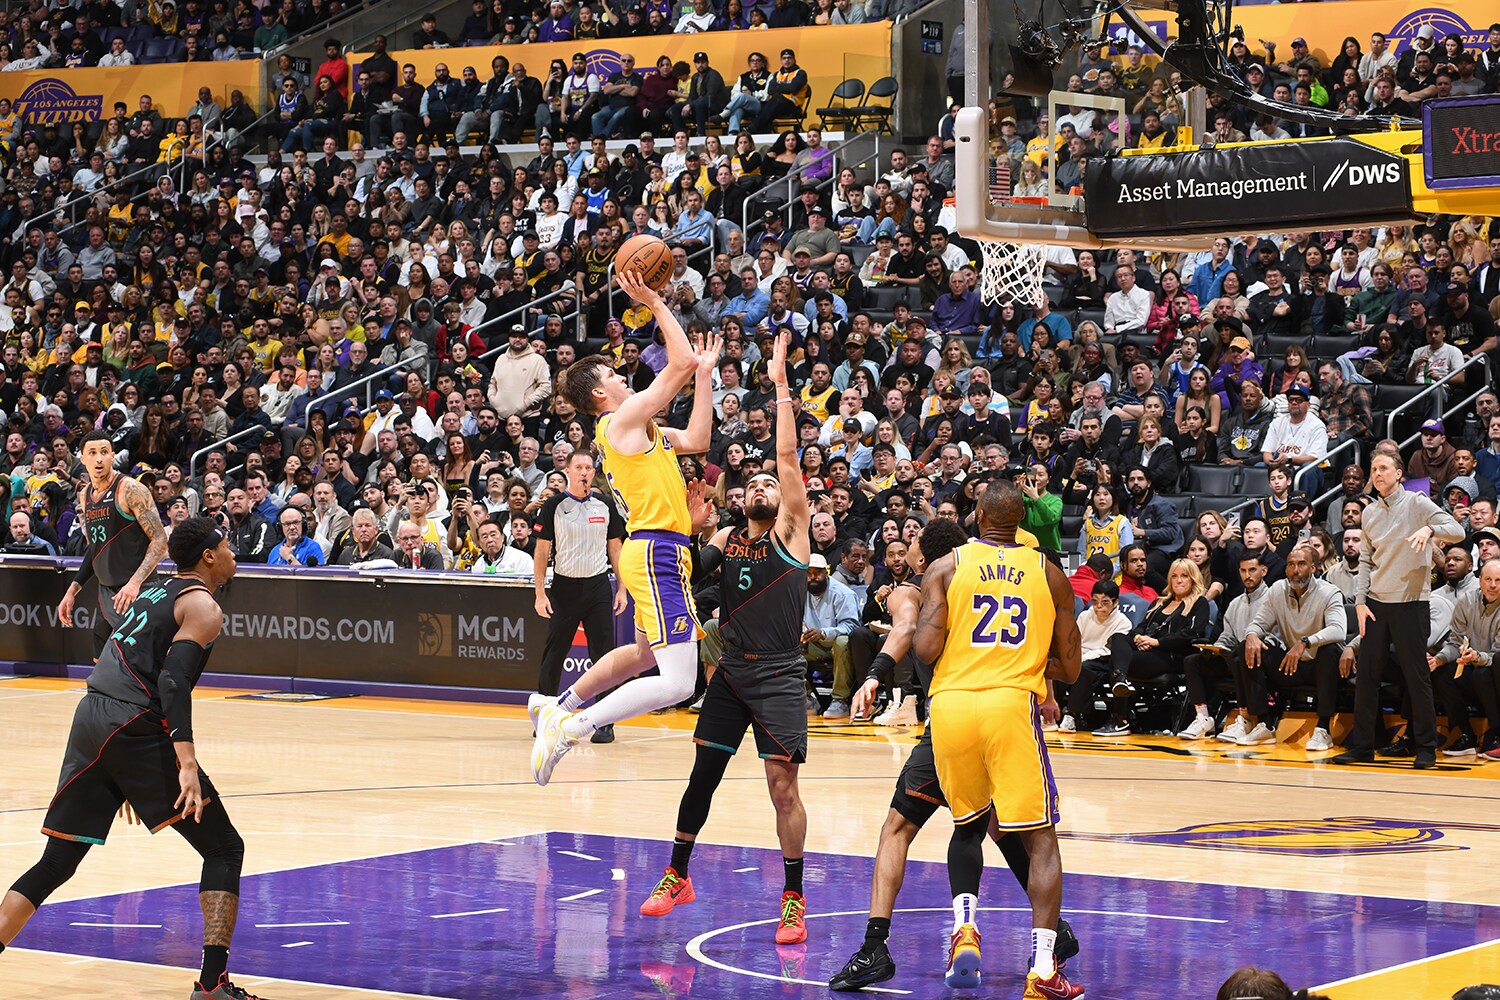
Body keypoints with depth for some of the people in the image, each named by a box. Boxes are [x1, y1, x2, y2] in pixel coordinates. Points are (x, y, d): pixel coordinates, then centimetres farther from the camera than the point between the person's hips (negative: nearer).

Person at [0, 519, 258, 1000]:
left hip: (91, 721, 8)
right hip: (135, 730, -8)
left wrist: (130, 781, 32)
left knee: (56, 863, 12)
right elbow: (173, 681, -17)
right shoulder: (202, 607, -1)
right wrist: (187, 764, -25)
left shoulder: (154, 592, 25)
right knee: (223, 849, 2)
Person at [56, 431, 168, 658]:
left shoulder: (130, 489, -13)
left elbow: (160, 540, -16)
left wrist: (135, 582, -28)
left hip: (136, 593, -8)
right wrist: (72, 590, 16)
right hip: (106, 592, 8)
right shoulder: (86, 495, 12)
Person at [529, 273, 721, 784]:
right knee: (677, 682, -17)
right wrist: (656, 303, -7)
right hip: (656, 554, -10)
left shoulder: (635, 429, 18)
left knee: (644, 655, 32)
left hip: (659, 554, 10)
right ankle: (569, 727, -18)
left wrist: (706, 372, 22)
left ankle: (559, 705, 42)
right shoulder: (622, 419, -10)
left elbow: (696, 440, 24)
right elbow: (681, 363, -14)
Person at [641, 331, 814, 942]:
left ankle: (793, 900, 1)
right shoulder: (724, 538, 13)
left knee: (783, 785, -8)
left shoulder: (790, 531, -1)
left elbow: (787, 454, -10)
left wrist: (781, 383, -14)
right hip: (731, 670, 5)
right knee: (703, 772, 10)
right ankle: (677, 877, 25)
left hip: (779, 676, -5)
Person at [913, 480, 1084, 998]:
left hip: (951, 704, 1)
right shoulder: (1049, 573, 12)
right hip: (1012, 705, -1)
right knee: (1041, 839, 3)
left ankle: (964, 930, 4)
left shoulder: (946, 567, 7)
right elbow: (1070, 668, 13)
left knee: (968, 825, 24)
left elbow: (926, 649, -4)